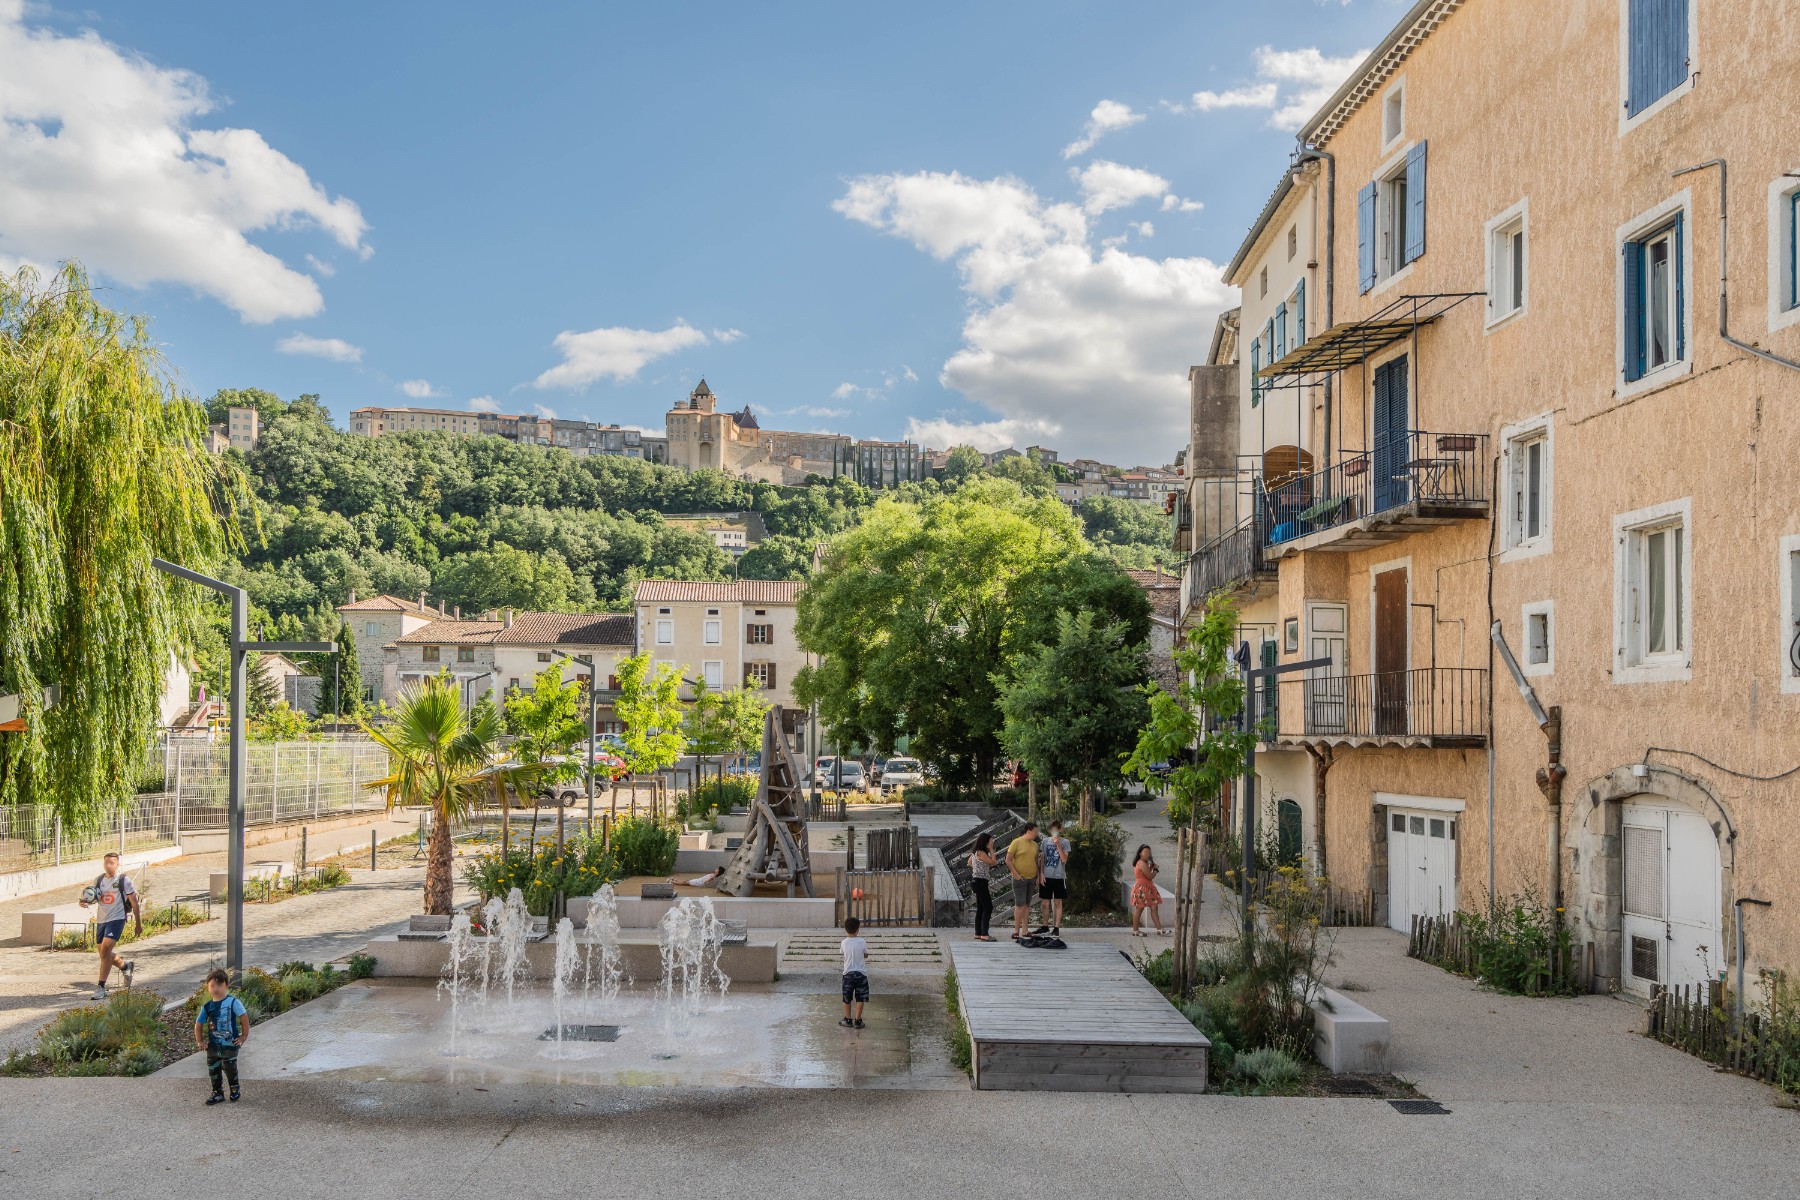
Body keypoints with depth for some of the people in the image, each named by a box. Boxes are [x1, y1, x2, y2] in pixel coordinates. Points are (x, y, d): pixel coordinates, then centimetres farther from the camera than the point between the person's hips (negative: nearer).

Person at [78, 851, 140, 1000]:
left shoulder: (123, 880, -5)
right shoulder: (99, 880, 10)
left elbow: (134, 903, -1)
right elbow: (93, 898, 23)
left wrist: (139, 924, 0)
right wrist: (85, 902, -2)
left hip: (116, 919, -7)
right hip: (101, 920, 7)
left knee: (105, 950, -20)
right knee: (104, 954, 12)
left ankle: (101, 988, -17)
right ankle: (126, 967, 41)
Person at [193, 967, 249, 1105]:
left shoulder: (233, 1002, -14)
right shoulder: (207, 1007, -3)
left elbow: (244, 1017, -11)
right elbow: (198, 1024, 7)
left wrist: (244, 1036, -10)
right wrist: (200, 1041, 4)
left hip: (230, 1045, -4)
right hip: (213, 1046, 4)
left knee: (230, 1069, 6)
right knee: (213, 1070, 10)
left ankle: (235, 1091, 26)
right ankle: (217, 1093, 24)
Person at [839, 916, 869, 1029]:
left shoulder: (843, 943, -7)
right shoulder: (861, 942, -10)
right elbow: (866, 955, 3)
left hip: (848, 974, 1)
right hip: (861, 973, -1)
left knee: (847, 999, 15)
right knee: (860, 998, 7)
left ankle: (848, 1020, 22)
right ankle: (857, 1021, 8)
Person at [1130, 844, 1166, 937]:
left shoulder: (1143, 863, 16)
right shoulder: (1142, 864, -17)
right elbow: (1150, 876, -19)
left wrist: (1152, 867, 7)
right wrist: (1156, 869, -1)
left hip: (1147, 889, 10)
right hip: (1141, 888, -10)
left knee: (1154, 908, 5)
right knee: (1139, 909, -2)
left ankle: (1159, 928, 5)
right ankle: (1135, 930, 7)